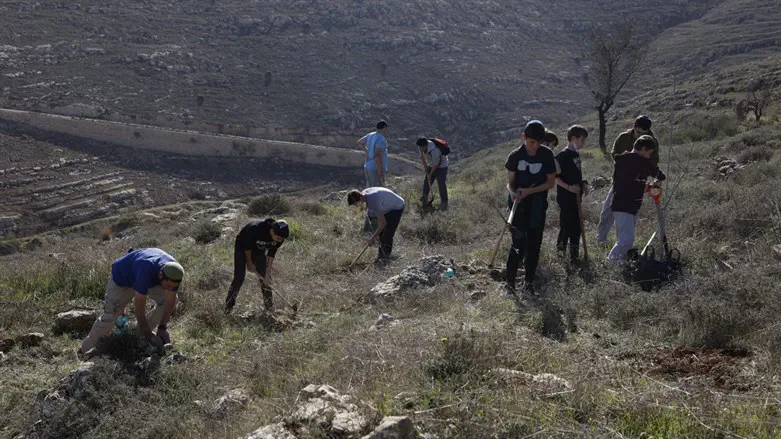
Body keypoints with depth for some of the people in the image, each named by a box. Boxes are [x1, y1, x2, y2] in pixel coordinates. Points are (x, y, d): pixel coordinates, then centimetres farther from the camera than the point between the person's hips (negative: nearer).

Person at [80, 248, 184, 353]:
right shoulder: (146, 271, -48)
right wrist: (150, 336, -38)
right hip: (121, 277, -5)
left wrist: (162, 327, -25)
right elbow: (139, 309, -42)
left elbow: (170, 302, -18)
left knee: (171, 300, -5)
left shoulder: (174, 272, -31)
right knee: (110, 316, -7)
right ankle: (85, 350, 11)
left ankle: (142, 332, 8)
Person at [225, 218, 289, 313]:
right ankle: (228, 306, -1)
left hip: (259, 249, 5)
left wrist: (267, 274, -15)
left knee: (265, 277, -1)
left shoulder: (280, 237, -25)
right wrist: (249, 263, -11)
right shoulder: (256, 229, -41)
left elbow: (271, 254, -15)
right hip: (243, 246, -4)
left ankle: (269, 306, 10)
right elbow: (247, 247, -24)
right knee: (239, 277, -11)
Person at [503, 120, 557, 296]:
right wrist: (513, 193, -24)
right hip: (519, 204, -2)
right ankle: (509, 283, -1)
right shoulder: (515, 155, -7)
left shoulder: (546, 154, -4)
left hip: (537, 205, 2)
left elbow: (551, 181, -2)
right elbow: (510, 182, -1)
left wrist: (529, 191, -14)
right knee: (519, 244, -9)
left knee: (534, 244, 7)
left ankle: (529, 282, 19)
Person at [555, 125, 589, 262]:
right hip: (565, 197, -9)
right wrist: (568, 187, -25)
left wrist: (583, 183, 7)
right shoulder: (562, 155, -16)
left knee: (576, 226, 13)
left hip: (575, 197, 9)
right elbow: (554, 176, -18)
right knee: (567, 226, -6)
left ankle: (574, 255, 22)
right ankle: (560, 252, 4)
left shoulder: (576, 154, 12)